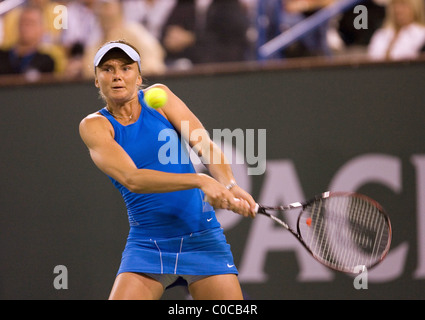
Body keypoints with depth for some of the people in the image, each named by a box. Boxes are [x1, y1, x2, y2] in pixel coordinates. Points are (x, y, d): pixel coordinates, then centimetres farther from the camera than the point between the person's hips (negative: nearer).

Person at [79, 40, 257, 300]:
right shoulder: (94, 125, -4)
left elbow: (205, 145, -8)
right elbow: (131, 178, -20)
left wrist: (230, 185, -29)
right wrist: (200, 181, -31)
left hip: (202, 239, 1)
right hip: (147, 246, -1)